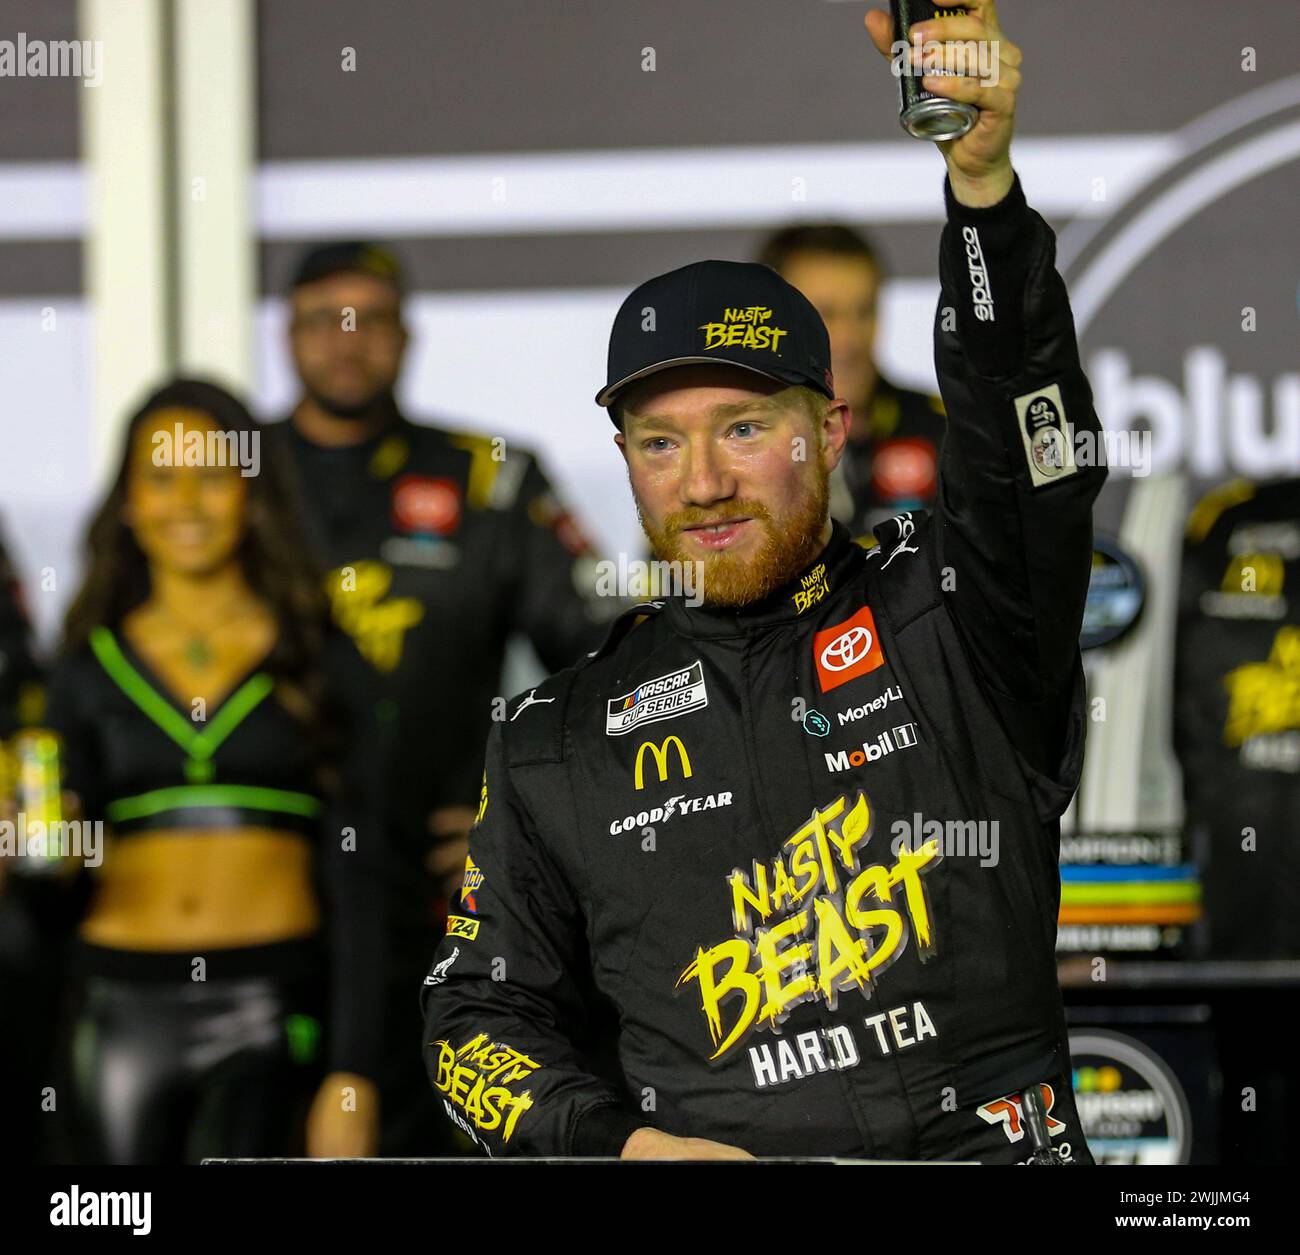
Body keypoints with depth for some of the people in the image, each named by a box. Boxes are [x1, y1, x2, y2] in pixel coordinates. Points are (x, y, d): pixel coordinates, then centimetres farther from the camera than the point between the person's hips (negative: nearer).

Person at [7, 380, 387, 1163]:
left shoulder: (318, 662, 5)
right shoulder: (92, 668, 11)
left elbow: (356, 876, 3)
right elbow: (66, 903, 14)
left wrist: (353, 1072, -4)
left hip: (271, 1009, -2)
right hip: (123, 1007, 2)